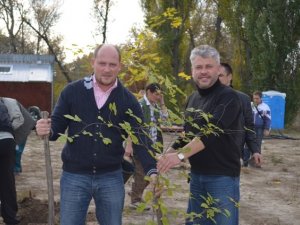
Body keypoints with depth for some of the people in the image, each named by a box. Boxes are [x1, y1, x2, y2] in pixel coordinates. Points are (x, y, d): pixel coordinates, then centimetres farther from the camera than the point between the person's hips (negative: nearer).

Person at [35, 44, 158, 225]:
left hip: (111, 177, 1)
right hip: (74, 176, -1)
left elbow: (140, 137, -5)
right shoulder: (72, 91, -3)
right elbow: (57, 125, 1)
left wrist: (152, 170, -19)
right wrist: (47, 130, -24)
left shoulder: (128, 99, -1)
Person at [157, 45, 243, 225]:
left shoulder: (228, 97, -14)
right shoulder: (193, 98, 10)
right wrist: (168, 154, 3)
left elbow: (212, 131, -26)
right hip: (197, 174, 7)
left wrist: (180, 155, -34)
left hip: (223, 175, -7)